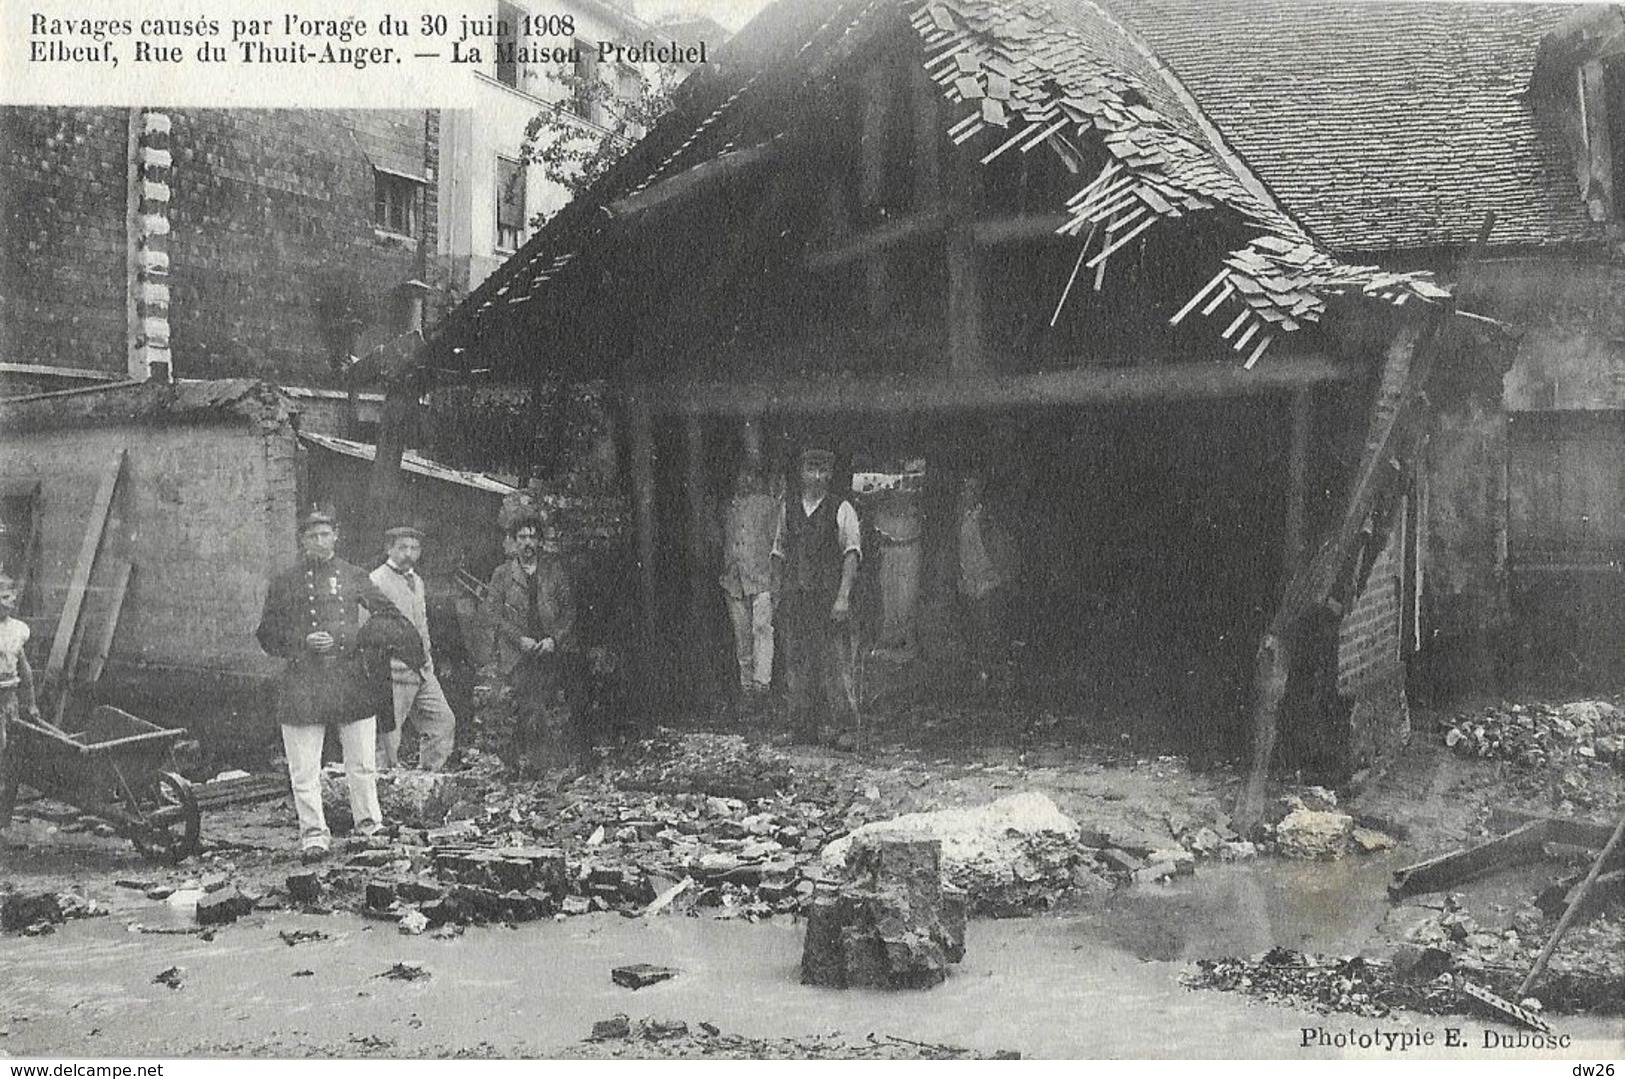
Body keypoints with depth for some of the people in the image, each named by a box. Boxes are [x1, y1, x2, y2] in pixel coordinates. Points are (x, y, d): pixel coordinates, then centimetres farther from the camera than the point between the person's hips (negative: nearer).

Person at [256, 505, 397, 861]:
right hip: (302, 684, -1)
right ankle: (313, 832, 8)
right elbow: (267, 635, 7)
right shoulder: (284, 583, 7)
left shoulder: (353, 576, 10)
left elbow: (389, 614, 17)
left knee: (363, 763, 4)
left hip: (351, 682, 1)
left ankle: (369, 824, 16)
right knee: (304, 768, -1)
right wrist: (304, 642, -8)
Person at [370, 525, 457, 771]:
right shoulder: (376, 581, -8)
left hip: (422, 671, 8)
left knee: (443, 720, 6)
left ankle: (430, 775, 16)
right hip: (394, 670, -8)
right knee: (388, 733, -3)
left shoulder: (417, 581, 18)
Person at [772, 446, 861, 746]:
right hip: (794, 596, 4)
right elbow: (779, 553, 17)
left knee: (835, 661, -5)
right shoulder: (788, 510, 13)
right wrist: (779, 589, 6)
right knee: (797, 662, 4)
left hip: (829, 596, -4)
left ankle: (847, 726, 1)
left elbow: (851, 553, -6)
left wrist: (843, 597, -15)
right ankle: (803, 728, 11)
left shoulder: (841, 510, 1)